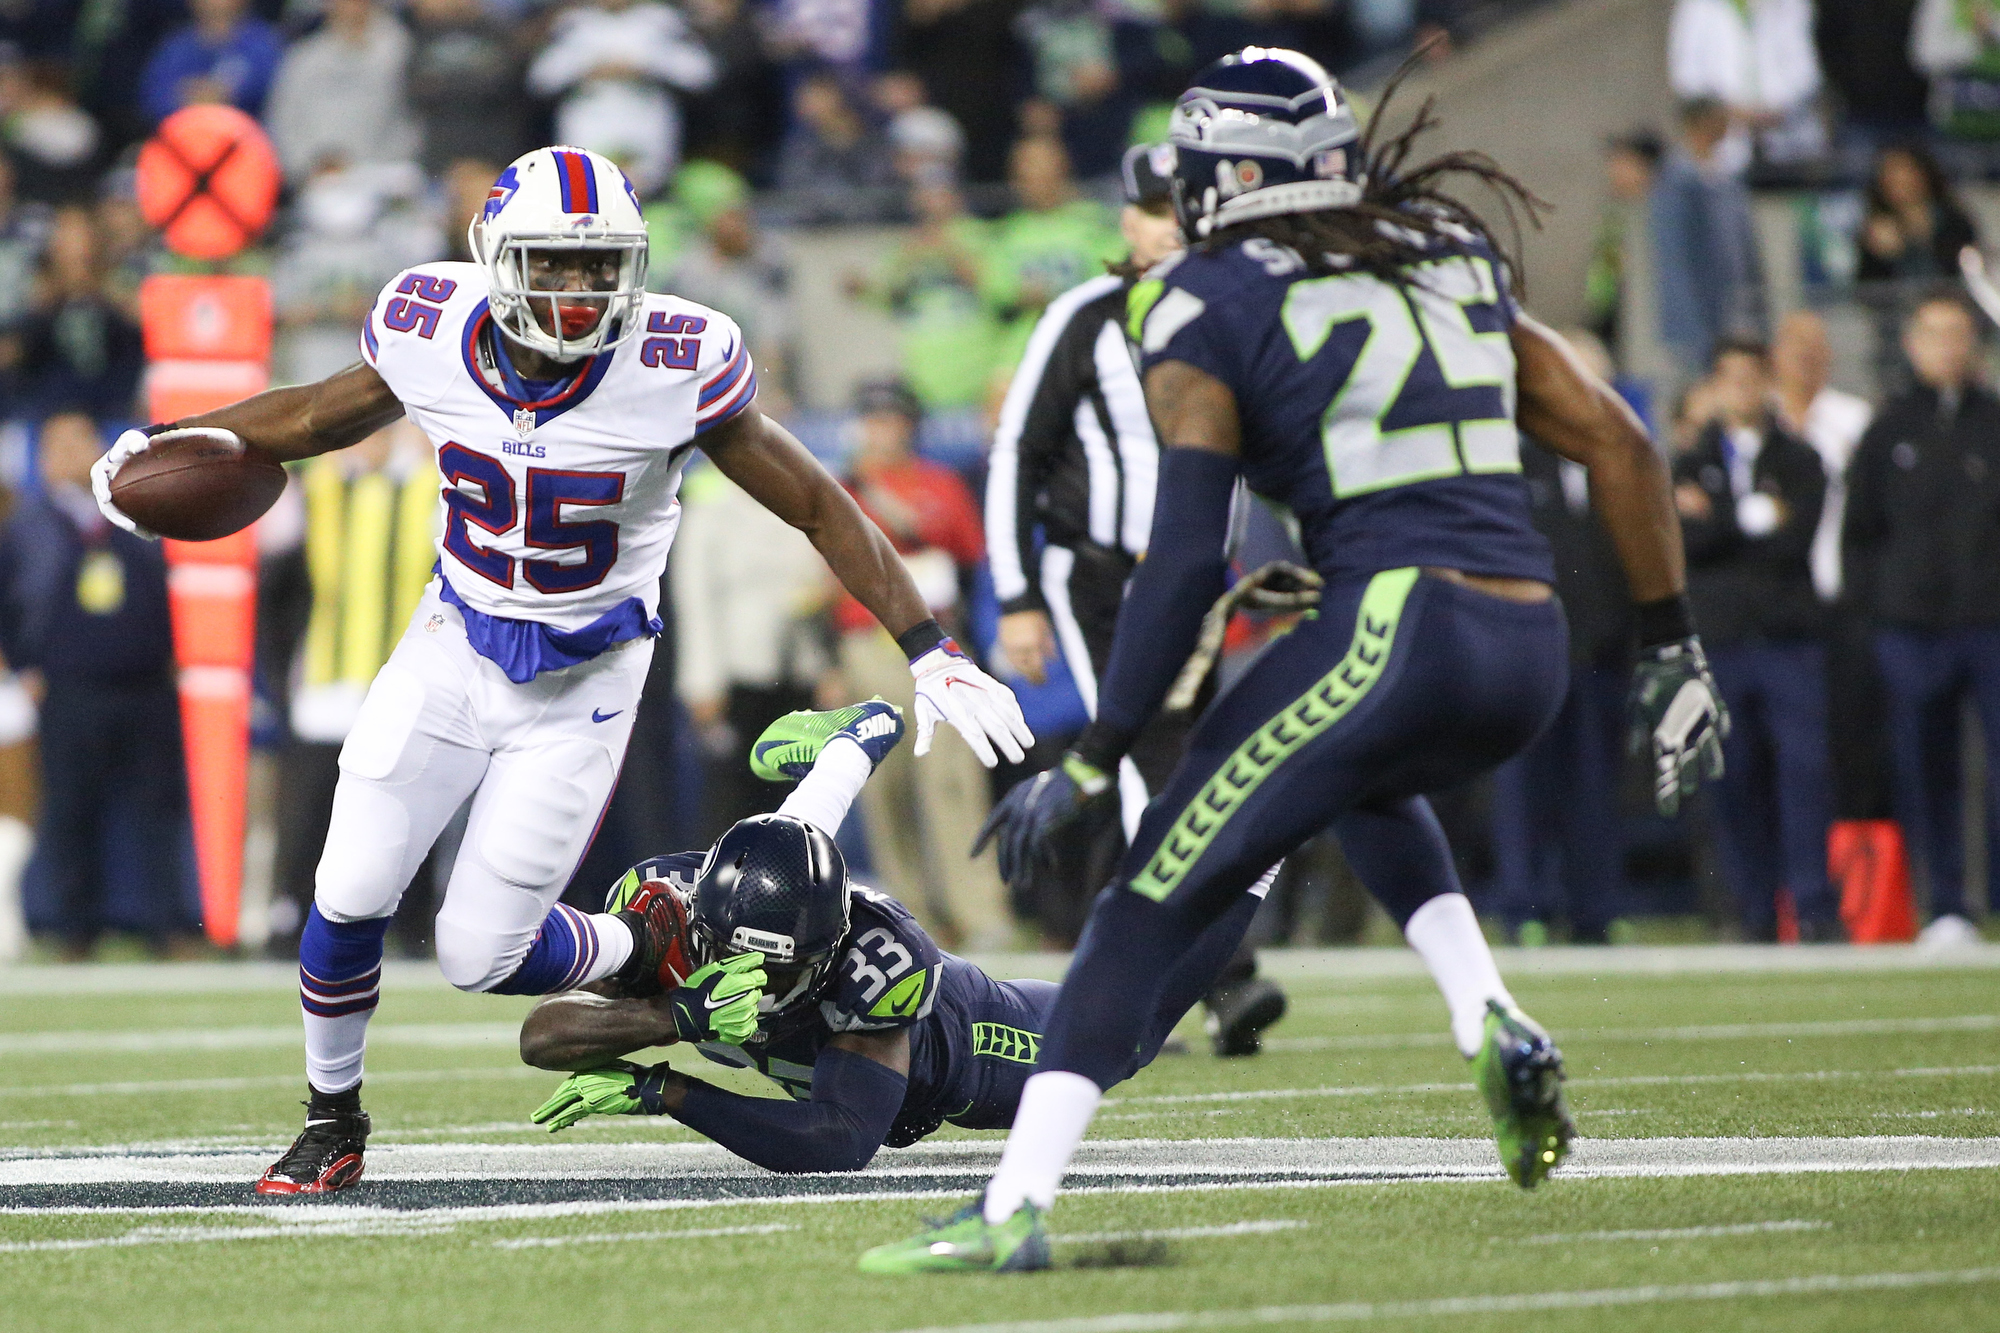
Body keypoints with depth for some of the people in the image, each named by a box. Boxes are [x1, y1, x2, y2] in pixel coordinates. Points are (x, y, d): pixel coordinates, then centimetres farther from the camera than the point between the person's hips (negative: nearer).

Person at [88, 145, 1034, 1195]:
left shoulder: (669, 368, -24)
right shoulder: (436, 336, -15)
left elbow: (819, 508, -15)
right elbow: (333, 411, 9)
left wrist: (928, 652, -18)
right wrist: (180, 440, 2)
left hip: (583, 683, -3)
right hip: (455, 649, 3)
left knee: (480, 953, -5)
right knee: (350, 900, -4)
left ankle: (649, 951, 28)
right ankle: (331, 1125, 22)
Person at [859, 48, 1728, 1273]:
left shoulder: (1209, 308, 2)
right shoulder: (1456, 265, 20)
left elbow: (1186, 560, -6)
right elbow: (1621, 446, 20)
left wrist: (1096, 760, -2)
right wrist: (1672, 651, 25)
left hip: (1395, 637, -6)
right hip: (1532, 656, 6)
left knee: (1152, 907, 0)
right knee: (1366, 779, 37)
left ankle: (1016, 1206, -10)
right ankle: (1491, 1022, 14)